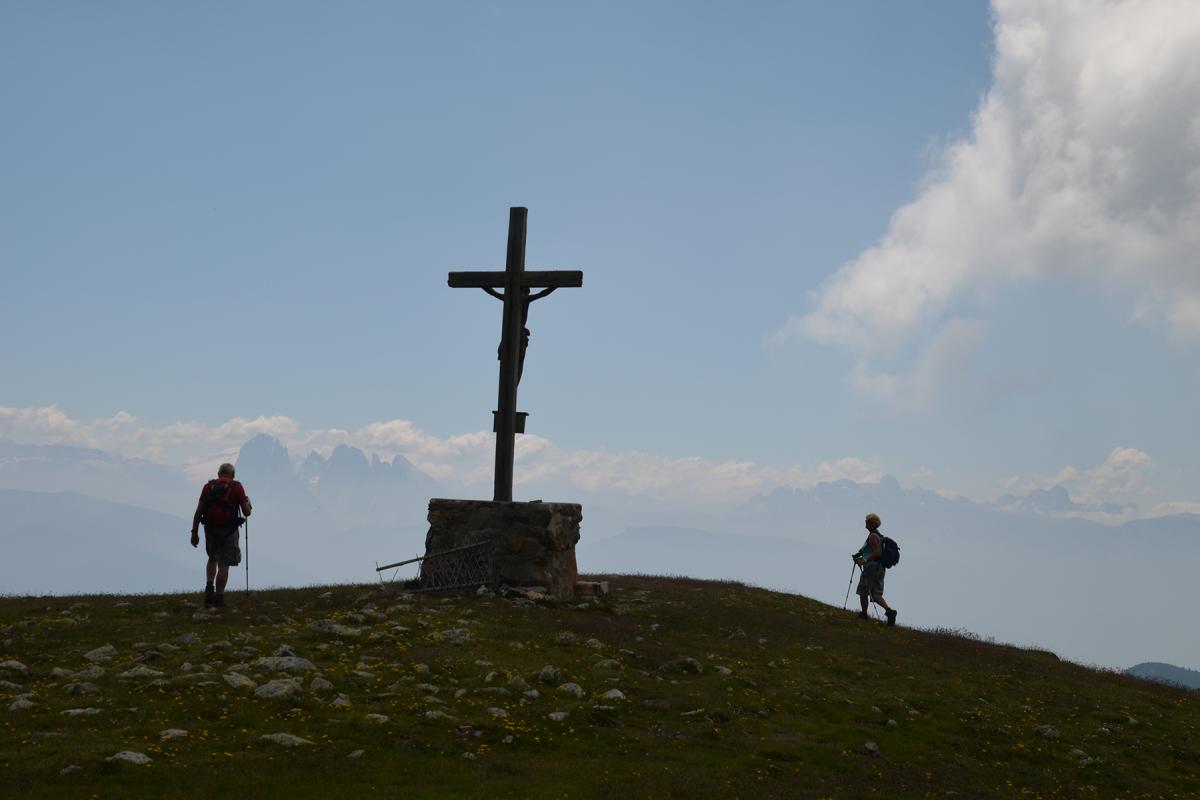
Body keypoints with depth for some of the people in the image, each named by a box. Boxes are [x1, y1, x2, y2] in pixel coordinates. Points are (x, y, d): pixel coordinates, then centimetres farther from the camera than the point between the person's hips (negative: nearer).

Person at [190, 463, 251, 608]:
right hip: (229, 531, -3)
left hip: (210, 529, 3)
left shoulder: (208, 486, 4)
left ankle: (209, 587, 6)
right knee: (224, 564, 2)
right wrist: (247, 503, 19)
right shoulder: (237, 487, -3)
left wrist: (194, 532, 4)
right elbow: (246, 512, -3)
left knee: (213, 559, 24)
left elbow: (198, 511, 0)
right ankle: (218, 597, 0)